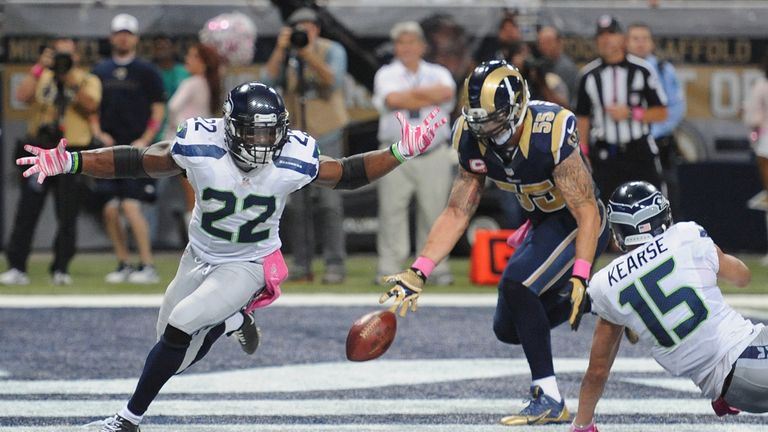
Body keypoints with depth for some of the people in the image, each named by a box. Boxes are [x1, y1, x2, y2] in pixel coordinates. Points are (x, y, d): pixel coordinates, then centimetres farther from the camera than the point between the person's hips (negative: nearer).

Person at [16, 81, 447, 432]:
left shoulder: (295, 158, -23)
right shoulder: (199, 146, -25)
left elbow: (347, 174, -6)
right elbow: (134, 161, -17)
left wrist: (402, 152, -17)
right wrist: (69, 162, -27)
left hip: (249, 265, -3)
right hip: (201, 255, 3)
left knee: (181, 328, -20)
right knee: (172, 336, 13)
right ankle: (234, 319, 41)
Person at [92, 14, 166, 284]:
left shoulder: (146, 71, 2)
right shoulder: (100, 72, 13)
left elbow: (158, 110, 1)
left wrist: (144, 140, -10)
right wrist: (99, 134, 0)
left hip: (136, 148, -5)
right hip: (109, 148, 5)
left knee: (130, 206, -15)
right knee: (110, 210, 1)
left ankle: (148, 266, -10)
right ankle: (123, 265, 13)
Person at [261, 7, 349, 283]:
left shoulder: (332, 51, -3)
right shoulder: (286, 56, 3)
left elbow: (334, 81, -18)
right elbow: (267, 80, -11)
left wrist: (310, 55, -28)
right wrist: (280, 50, -20)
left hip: (327, 136, -3)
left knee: (330, 203, -9)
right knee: (298, 205, 2)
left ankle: (335, 265, -9)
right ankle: (302, 266, 6)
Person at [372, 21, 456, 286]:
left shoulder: (438, 74, 13)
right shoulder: (386, 74, 7)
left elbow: (446, 92, -11)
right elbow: (392, 99, -14)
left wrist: (412, 92, -12)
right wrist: (430, 98, -12)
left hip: (434, 154, 1)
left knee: (434, 211, -1)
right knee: (392, 210, -6)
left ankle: (437, 268, 4)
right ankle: (388, 269, -3)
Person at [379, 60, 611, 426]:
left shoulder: (550, 133, -32)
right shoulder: (474, 141, -12)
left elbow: (587, 213, -31)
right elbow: (457, 212, -4)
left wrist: (580, 277, -40)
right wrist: (418, 273, -12)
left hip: (578, 224, -8)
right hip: (542, 223, 8)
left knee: (517, 283, -29)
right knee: (508, 329, 9)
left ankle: (549, 401, -21)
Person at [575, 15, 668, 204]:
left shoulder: (642, 71, -1)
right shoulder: (589, 74, 6)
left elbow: (661, 113, 0)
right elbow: (583, 117, 11)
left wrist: (630, 113, -14)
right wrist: (583, 153, 4)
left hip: (639, 153, -2)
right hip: (603, 157, 2)